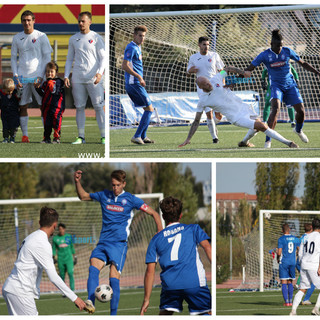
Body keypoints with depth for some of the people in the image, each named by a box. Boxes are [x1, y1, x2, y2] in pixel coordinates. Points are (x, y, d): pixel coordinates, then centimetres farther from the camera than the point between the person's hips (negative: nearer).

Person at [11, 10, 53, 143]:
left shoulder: (41, 37, 1)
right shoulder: (17, 38, 10)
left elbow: (47, 57, 1)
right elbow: (13, 58, 14)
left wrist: (41, 76, -8)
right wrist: (16, 76, 0)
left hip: (37, 77, -3)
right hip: (22, 77, 3)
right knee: (22, 106, 2)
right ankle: (24, 135, 7)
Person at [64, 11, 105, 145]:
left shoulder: (96, 38, 2)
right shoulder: (73, 39, 12)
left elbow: (103, 58, 0)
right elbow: (69, 59, 17)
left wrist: (100, 73, -16)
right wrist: (66, 76, 6)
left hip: (93, 79, -3)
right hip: (77, 78, 3)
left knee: (98, 107, -6)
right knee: (79, 107, 4)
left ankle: (103, 136, -3)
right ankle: (81, 137, 8)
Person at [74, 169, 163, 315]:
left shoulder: (130, 199, 3)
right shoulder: (104, 196, 13)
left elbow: (153, 213, 8)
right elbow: (83, 196, 28)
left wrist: (160, 234, -3)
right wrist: (77, 182, 11)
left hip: (119, 243, -3)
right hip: (103, 242, 3)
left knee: (114, 278, -13)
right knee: (93, 268, -23)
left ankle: (113, 314, -7)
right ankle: (90, 303, -38)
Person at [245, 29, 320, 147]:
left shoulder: (287, 51, -3)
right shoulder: (264, 55, -9)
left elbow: (303, 63, 9)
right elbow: (249, 69, -8)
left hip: (290, 85, 3)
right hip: (276, 85, -3)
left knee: (301, 110, -5)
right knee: (275, 108, -27)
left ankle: (298, 130, 30)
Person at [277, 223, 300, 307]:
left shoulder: (281, 239, -8)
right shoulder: (295, 239, 5)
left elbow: (279, 252, -14)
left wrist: (278, 258, 6)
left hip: (284, 262, -4)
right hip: (293, 262, 4)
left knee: (284, 283, -2)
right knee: (290, 282, 14)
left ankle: (286, 302, -9)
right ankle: (290, 301, 10)